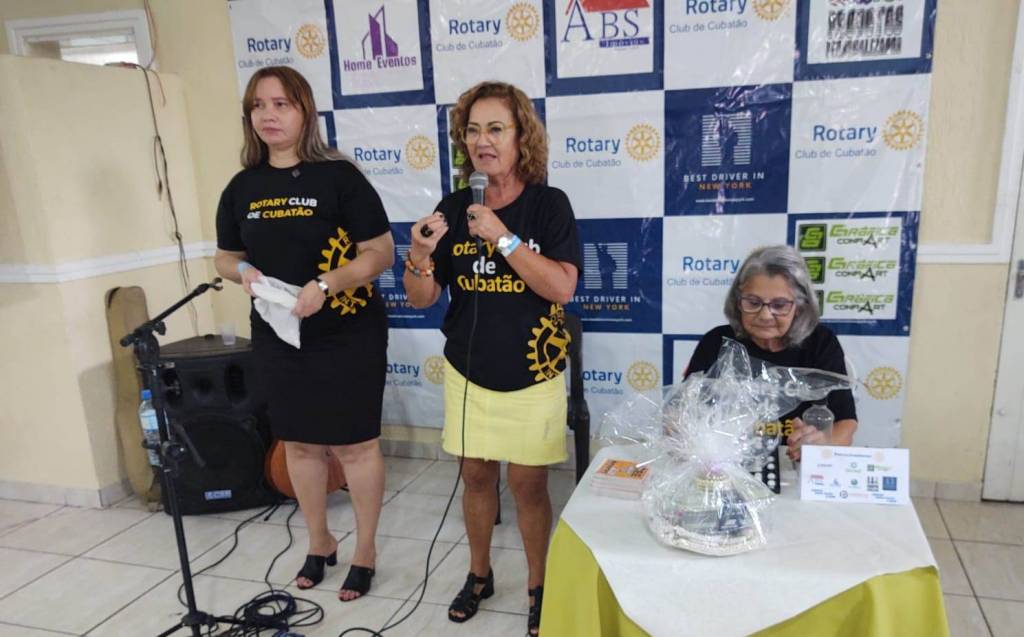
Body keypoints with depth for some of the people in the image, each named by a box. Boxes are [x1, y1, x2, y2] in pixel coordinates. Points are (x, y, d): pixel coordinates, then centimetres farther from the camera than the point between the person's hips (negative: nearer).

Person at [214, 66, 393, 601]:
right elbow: (225, 256, 14)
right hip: (277, 337, 5)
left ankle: (365, 551, 24)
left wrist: (326, 284, -25)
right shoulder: (242, 187, 5)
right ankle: (319, 544, 37)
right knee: (298, 443, 16)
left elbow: (381, 252, -12)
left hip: (346, 336, -5)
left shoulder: (338, 176, -10)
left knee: (354, 444, 5)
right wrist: (244, 272, -9)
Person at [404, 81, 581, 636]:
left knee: (528, 485, 7)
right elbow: (422, 297, -1)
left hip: (531, 376, -3)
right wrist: (420, 253, -21)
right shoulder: (453, 208, -1)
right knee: (476, 476, 16)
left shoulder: (548, 204, -9)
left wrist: (503, 237, -26)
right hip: (468, 371, 3)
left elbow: (561, 287, -21)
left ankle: (538, 586, 30)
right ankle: (479, 574, 39)